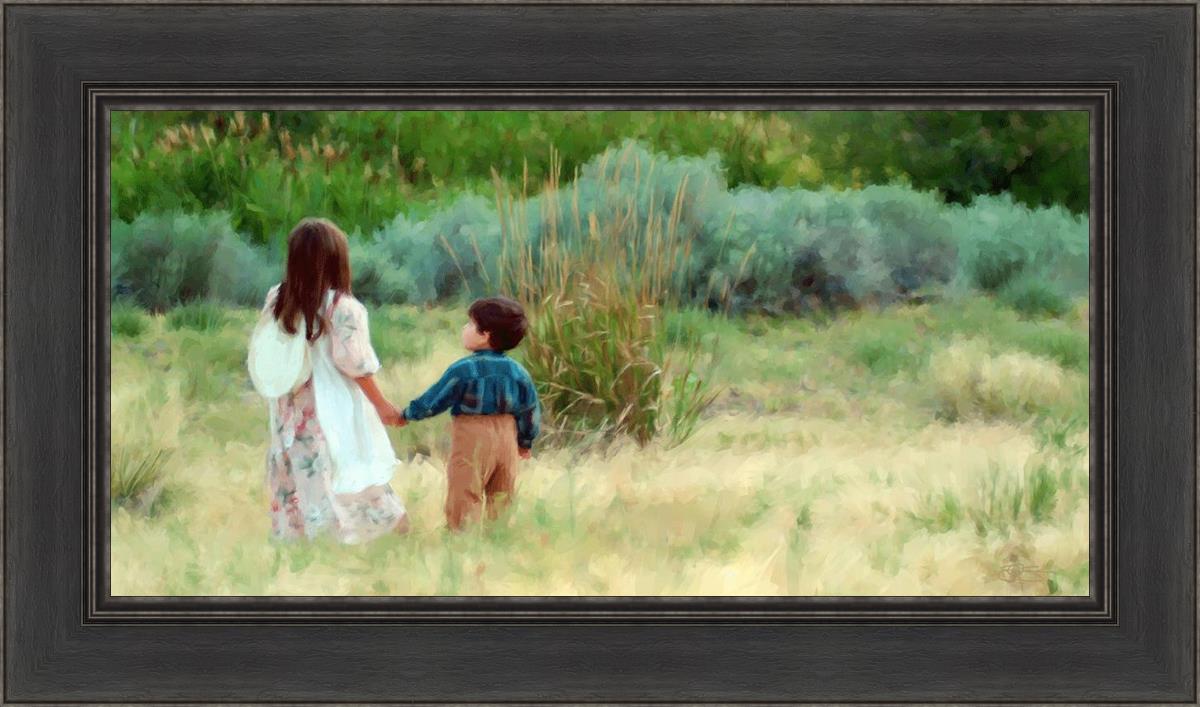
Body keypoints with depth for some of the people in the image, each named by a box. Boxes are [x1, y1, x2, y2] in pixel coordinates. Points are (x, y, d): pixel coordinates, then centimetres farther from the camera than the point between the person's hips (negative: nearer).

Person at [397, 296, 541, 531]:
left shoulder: (463, 370, -14)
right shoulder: (517, 371, 2)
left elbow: (434, 400, -8)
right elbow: (531, 409, 8)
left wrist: (407, 415, 8)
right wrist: (526, 441, 23)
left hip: (472, 441, -5)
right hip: (507, 440, 5)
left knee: (464, 498, 0)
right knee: (502, 497, 15)